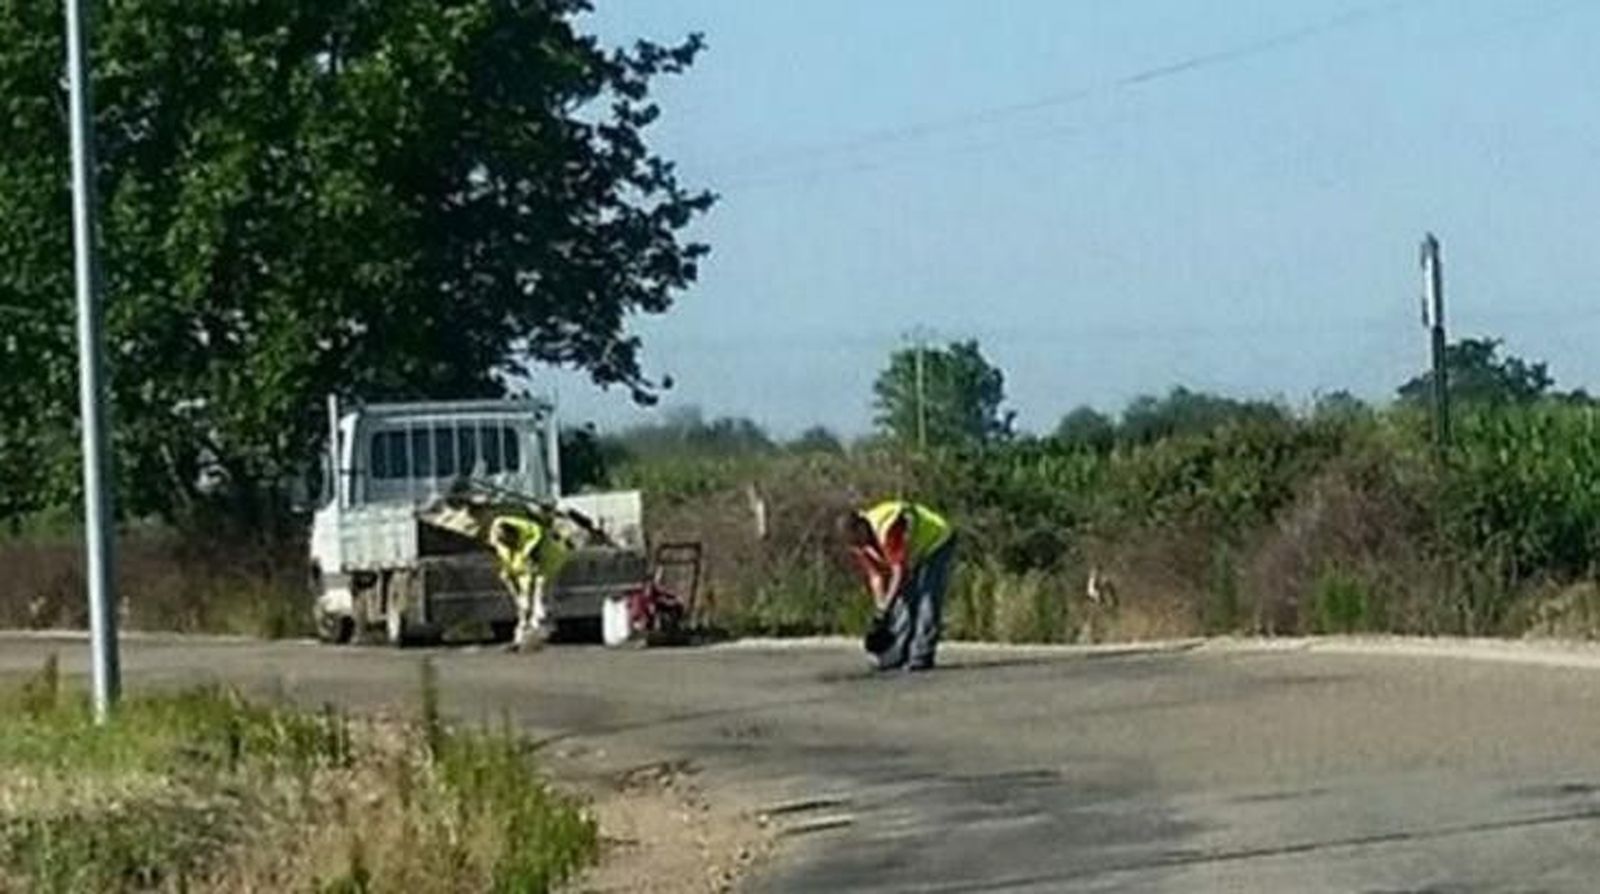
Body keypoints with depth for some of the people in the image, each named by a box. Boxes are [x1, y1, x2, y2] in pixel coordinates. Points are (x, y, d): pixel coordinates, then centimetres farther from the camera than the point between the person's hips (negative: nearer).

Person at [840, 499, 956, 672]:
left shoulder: (889, 530, -39)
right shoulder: (859, 546, -12)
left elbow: (900, 570, -38)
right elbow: (876, 576, -6)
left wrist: (885, 608, -37)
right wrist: (880, 608, -16)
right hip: (915, 555, 8)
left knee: (927, 601, -17)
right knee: (904, 600, -1)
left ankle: (922, 656, -18)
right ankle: (897, 655, 1)